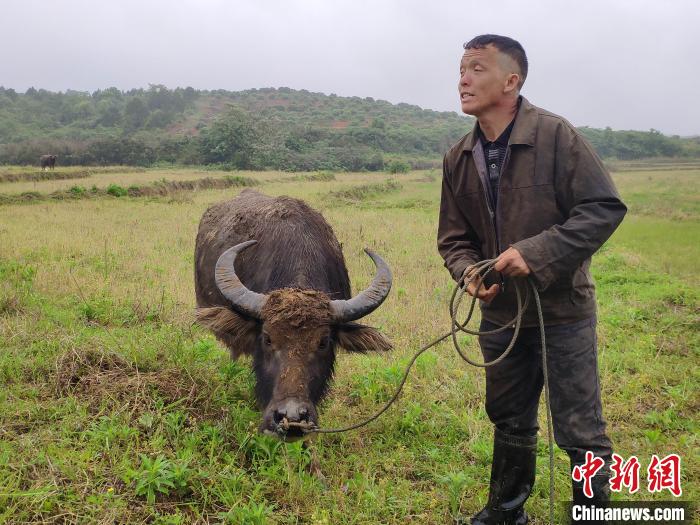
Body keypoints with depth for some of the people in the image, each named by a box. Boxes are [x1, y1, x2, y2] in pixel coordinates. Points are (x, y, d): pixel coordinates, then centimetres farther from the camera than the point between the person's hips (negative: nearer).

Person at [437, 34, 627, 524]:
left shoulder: (556, 135, -16)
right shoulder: (459, 158, 2)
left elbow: (606, 207, -18)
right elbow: (454, 236, 7)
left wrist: (536, 253, -26)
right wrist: (468, 271, -15)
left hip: (562, 310, -5)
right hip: (499, 314, 6)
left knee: (581, 432, 5)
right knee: (510, 424, 22)